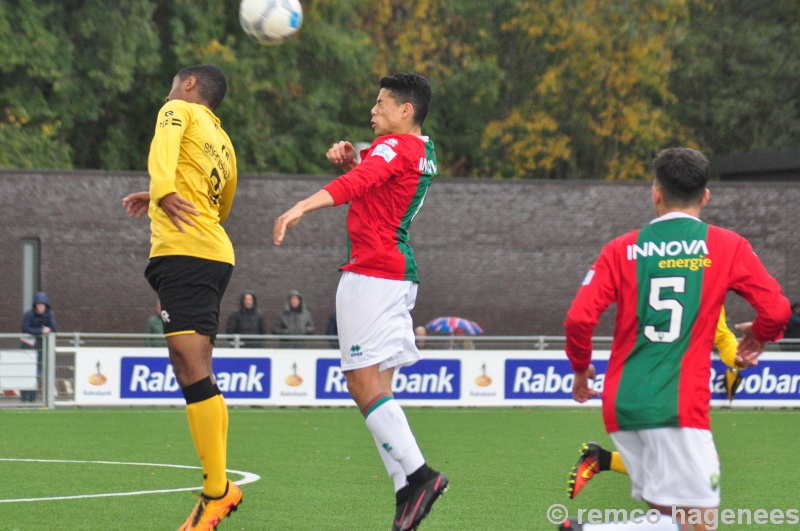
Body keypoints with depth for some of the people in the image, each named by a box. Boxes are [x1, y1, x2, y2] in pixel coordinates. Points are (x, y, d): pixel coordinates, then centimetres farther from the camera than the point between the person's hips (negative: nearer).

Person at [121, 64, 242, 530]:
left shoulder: (180, 110, 6)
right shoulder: (224, 145, 28)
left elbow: (164, 147, -16)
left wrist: (164, 191, -32)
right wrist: (156, 202, 46)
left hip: (184, 251, -9)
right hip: (217, 254, 9)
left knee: (191, 365, -17)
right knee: (197, 374, 12)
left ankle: (218, 489, -24)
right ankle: (216, 486, 12)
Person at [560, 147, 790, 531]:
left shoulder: (622, 250, 8)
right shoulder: (727, 247, 3)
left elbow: (579, 318, 0)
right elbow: (776, 310, 0)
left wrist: (581, 367, 19)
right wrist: (758, 336, 23)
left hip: (622, 405, 5)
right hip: (679, 407, -5)